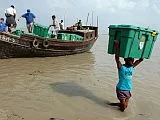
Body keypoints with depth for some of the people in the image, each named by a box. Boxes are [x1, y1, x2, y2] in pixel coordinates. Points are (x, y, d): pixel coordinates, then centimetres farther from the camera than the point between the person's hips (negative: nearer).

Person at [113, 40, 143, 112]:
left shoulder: (132, 67, 1)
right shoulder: (121, 67, -15)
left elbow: (140, 59, 3)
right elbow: (117, 57, -29)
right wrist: (117, 45, -32)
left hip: (128, 90, 6)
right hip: (121, 89, -6)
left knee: (125, 106, 12)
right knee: (123, 107, 0)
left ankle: (117, 104, 38)